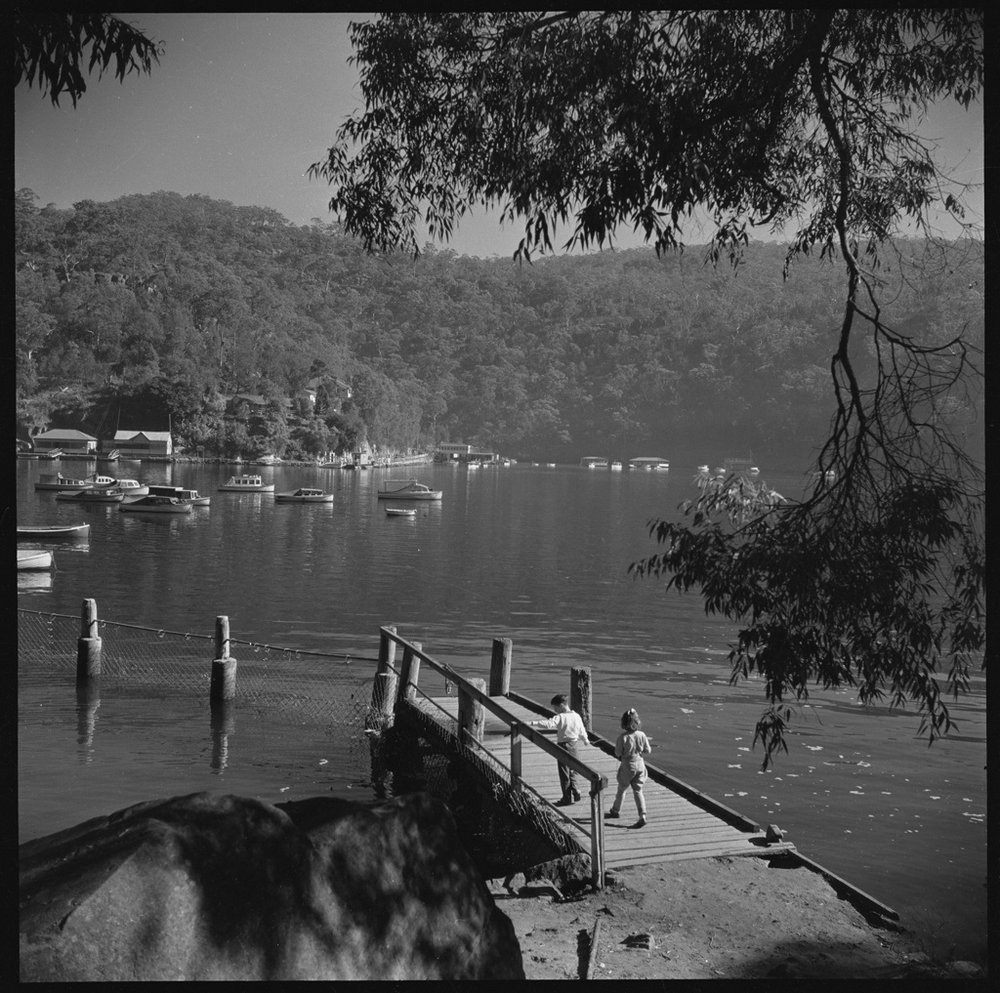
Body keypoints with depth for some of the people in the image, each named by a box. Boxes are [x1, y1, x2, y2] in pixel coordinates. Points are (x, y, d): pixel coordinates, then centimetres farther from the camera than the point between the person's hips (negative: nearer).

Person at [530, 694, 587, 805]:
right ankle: (574, 791, 21)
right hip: (575, 746, 6)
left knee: (564, 773, 4)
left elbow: (548, 724, -32)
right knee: (572, 771, 21)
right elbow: (582, 731, 13)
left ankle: (567, 798, 9)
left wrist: (533, 723, -34)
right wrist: (585, 740, 33)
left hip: (563, 746, -6)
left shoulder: (560, 717, -16)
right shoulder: (577, 716, 2)